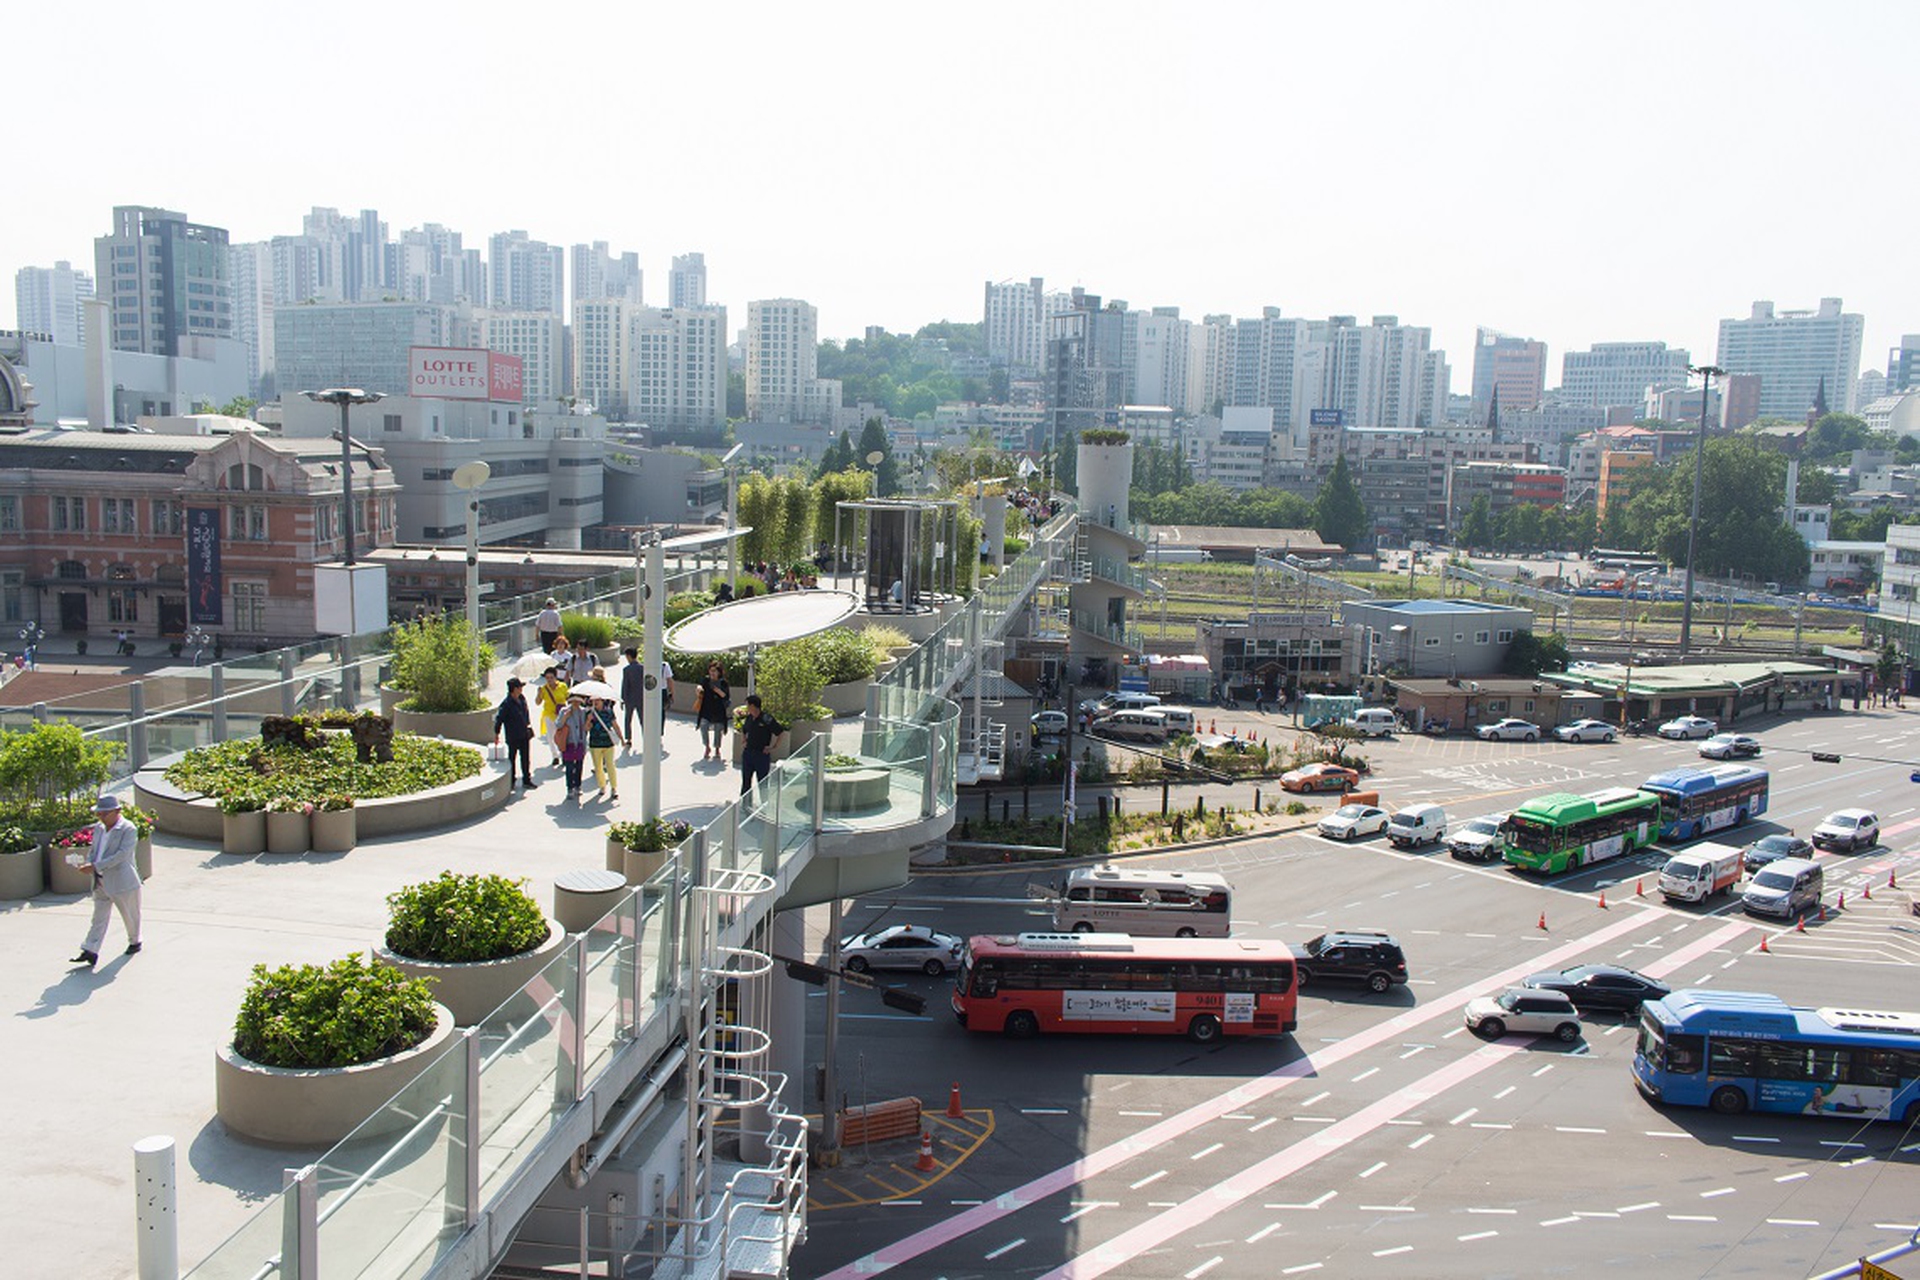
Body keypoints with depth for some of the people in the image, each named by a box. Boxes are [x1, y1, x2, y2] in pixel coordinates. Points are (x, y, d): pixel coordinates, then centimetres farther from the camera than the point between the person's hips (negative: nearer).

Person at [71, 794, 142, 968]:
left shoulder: (128, 830, -13)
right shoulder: (99, 828, 9)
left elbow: (121, 855, -22)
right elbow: (94, 850, 16)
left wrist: (96, 866, -28)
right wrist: (87, 863, -7)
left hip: (122, 881, -6)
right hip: (101, 882, 6)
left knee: (130, 915, 11)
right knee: (99, 917, 0)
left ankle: (135, 942, 32)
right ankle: (90, 952, -5)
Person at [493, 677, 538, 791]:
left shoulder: (522, 698, 0)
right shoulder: (506, 704, -21)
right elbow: (498, 719, -15)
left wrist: (528, 724, 17)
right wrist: (497, 733, -10)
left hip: (525, 734, 6)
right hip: (513, 737, -6)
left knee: (526, 758, 13)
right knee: (511, 759, 9)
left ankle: (526, 780, 24)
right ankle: (510, 782, 21)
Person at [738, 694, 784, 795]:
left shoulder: (767, 719, -15)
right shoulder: (749, 718, 5)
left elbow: (781, 732, -13)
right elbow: (743, 730, 27)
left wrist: (773, 747, -12)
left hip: (762, 754, -6)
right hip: (747, 753, 6)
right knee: (745, 782, 13)